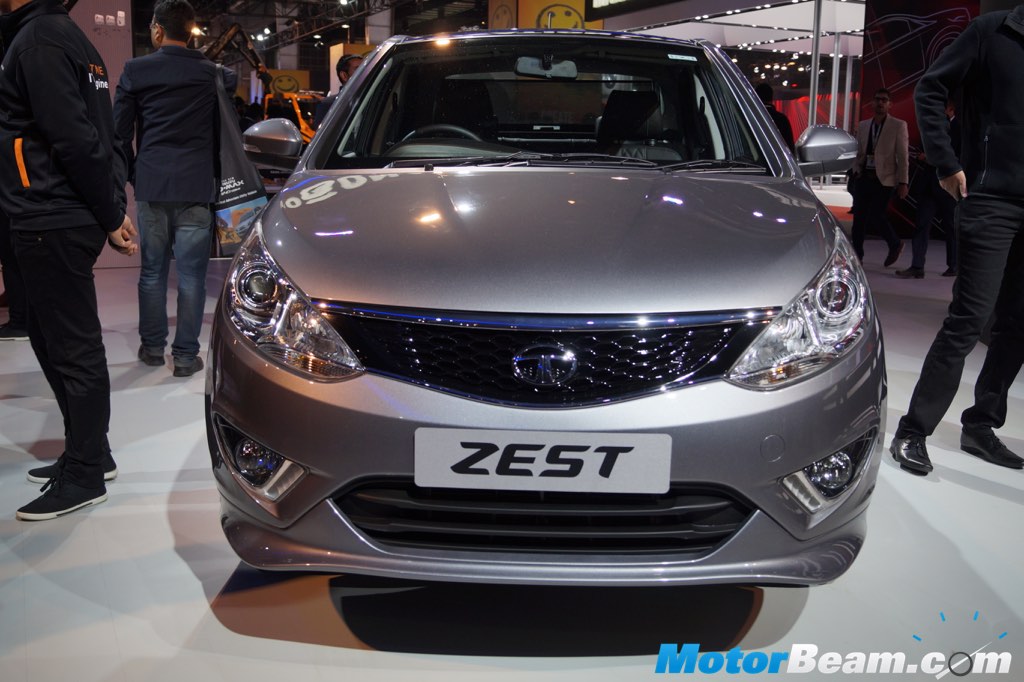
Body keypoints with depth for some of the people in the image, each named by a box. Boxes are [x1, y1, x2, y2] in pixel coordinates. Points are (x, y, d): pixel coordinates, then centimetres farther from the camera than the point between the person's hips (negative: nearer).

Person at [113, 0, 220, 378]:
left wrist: (133, 173, 15)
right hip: (197, 187, -1)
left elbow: (120, 130, 3)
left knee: (152, 271, 12)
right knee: (191, 274, 2)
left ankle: (152, 347, 21)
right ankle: (185, 355, 6)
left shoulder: (136, 70, 1)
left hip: (151, 185, 1)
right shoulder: (212, 73, 2)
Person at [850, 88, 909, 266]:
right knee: (859, 216, 3)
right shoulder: (863, 126, 12)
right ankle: (857, 254, 13)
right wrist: (857, 171, 2)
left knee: (876, 215, -10)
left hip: (884, 179, -4)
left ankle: (895, 244, 14)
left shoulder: (898, 126, 0)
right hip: (865, 177, 5)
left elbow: (903, 156, -4)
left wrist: (903, 182, -8)